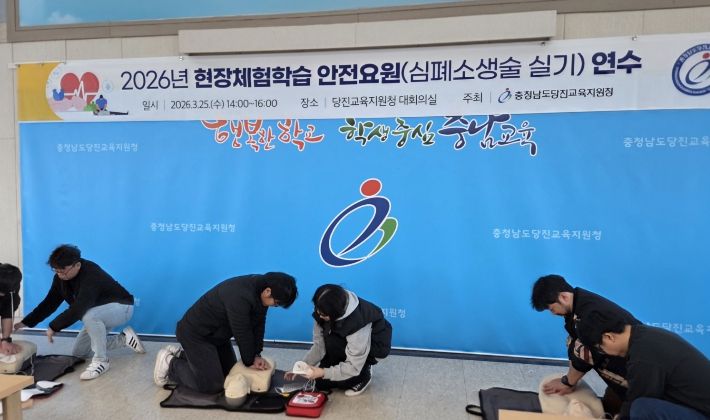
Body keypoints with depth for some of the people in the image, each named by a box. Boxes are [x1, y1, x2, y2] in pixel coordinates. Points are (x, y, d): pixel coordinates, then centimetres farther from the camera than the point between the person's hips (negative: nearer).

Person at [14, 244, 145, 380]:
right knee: (78, 353, 8)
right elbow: (50, 302, -2)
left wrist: (54, 327, -30)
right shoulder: (61, 277, -8)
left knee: (89, 316, -40)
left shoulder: (91, 276, -34)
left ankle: (100, 361, -24)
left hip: (121, 307, -9)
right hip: (97, 314, 9)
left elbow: (78, 309, -39)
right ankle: (123, 338, 16)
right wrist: (25, 322, -7)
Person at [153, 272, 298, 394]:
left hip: (217, 333, 9)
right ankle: (170, 365, 10)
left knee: (230, 373, 16)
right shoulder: (239, 297, -38)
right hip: (195, 333, -9)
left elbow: (258, 324, -1)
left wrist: (256, 355, -6)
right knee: (212, 385, -10)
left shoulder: (261, 288, -10)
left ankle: (182, 355, 27)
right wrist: (249, 361, -11)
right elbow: (242, 333, -27)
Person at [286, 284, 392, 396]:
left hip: (376, 344, -6)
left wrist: (323, 372, -37)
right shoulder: (324, 313, -21)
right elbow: (319, 344, -13)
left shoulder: (357, 322, -40)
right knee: (321, 383, -3)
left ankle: (363, 375, -8)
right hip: (347, 341, 6)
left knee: (333, 343, -30)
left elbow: (354, 366, -33)